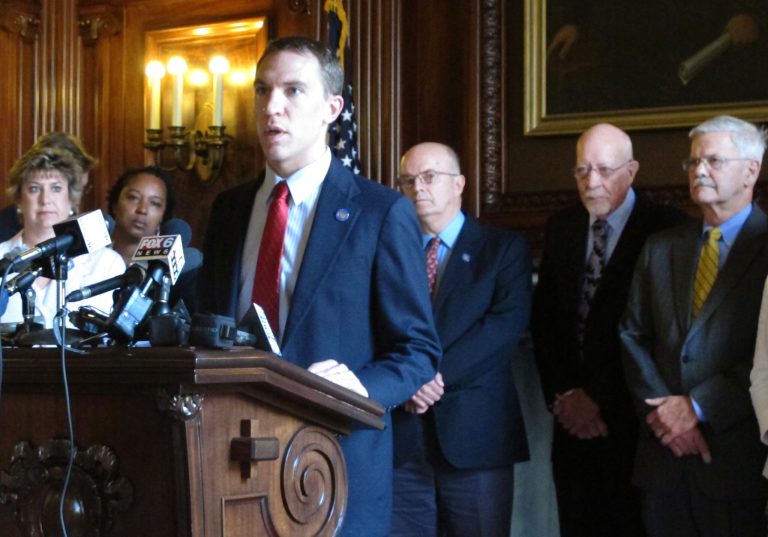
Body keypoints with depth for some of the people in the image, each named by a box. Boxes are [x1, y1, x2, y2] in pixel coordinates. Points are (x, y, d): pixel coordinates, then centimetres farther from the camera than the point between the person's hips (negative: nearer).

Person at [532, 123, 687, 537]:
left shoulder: (665, 230, -10)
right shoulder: (561, 228, 10)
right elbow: (544, 318, 11)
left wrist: (600, 398, -10)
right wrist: (563, 394, -1)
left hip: (631, 418, -5)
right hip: (573, 417, 5)